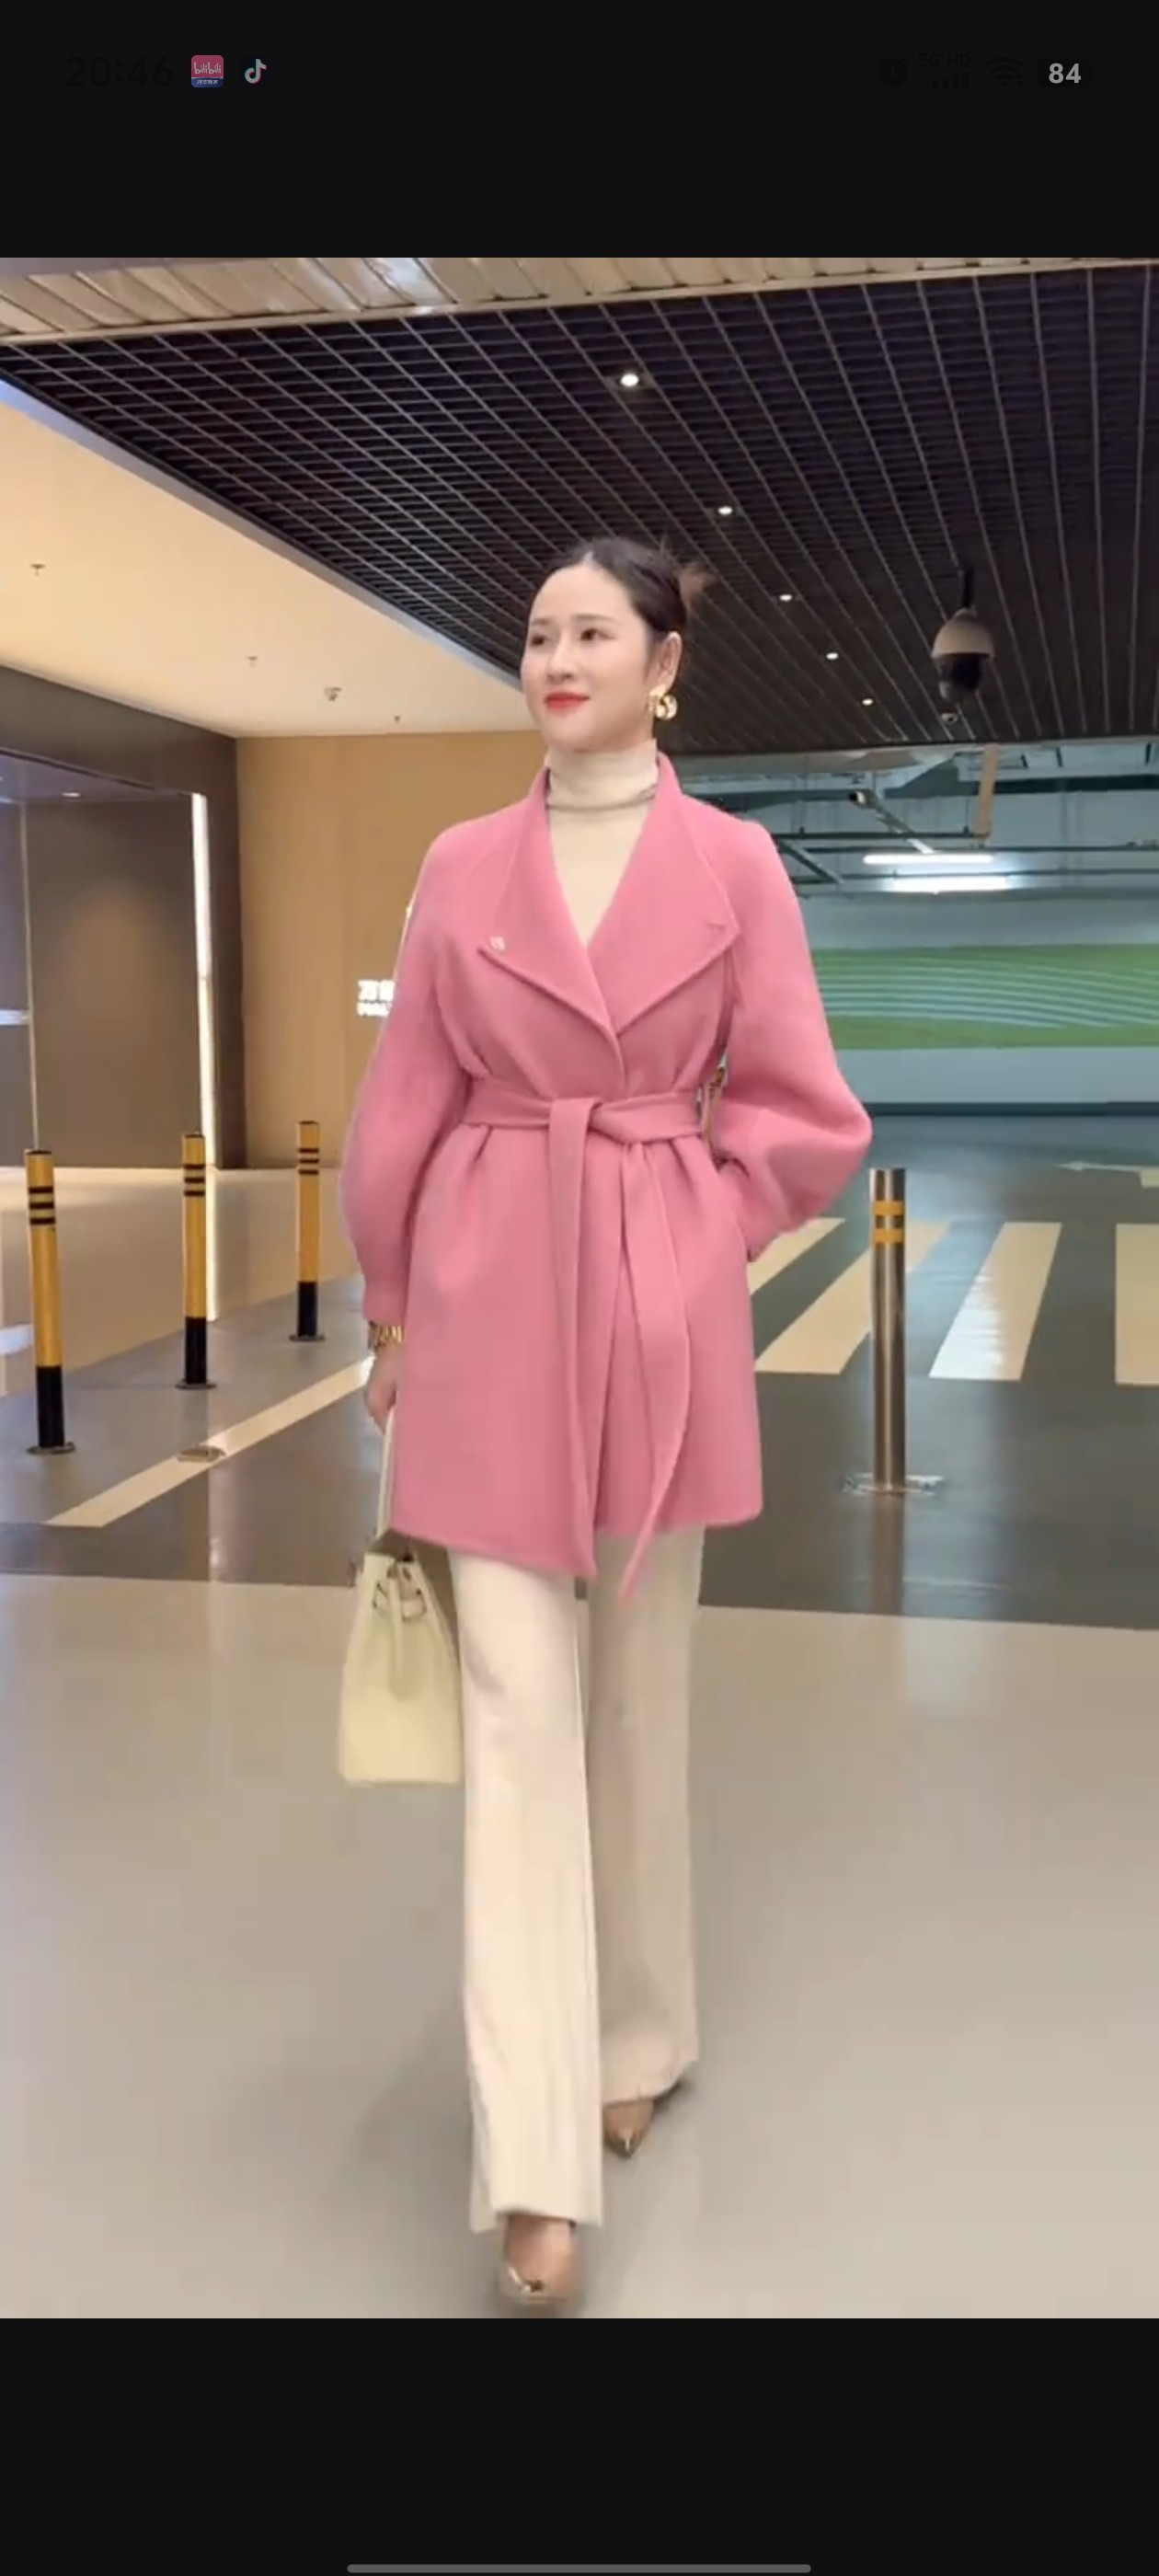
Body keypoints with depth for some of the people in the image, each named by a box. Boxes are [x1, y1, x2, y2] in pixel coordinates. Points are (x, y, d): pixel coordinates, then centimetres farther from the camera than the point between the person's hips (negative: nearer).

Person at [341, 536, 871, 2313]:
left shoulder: (733, 863, 1)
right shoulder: (461, 866, 5)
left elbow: (799, 1112, 3)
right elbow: (407, 1108, 9)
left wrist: (679, 1233, -1)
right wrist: (397, 1312, 11)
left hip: (661, 1309, -1)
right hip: (490, 1299, 1)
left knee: (642, 1688, 11)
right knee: (513, 1702, -3)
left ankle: (636, 2042, 33)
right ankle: (537, 2164, 2)